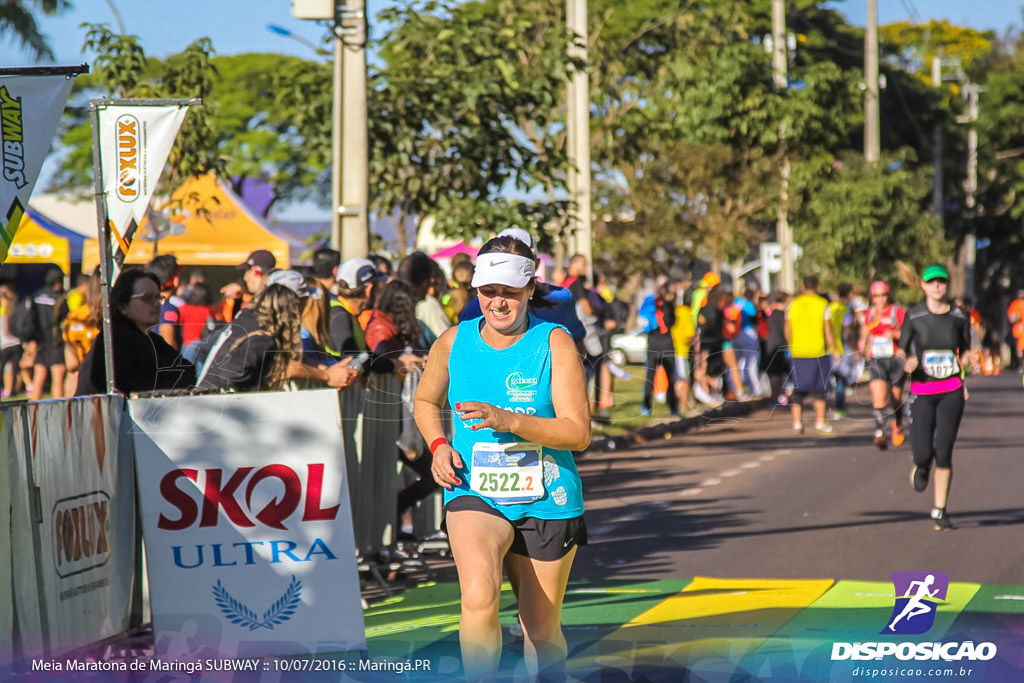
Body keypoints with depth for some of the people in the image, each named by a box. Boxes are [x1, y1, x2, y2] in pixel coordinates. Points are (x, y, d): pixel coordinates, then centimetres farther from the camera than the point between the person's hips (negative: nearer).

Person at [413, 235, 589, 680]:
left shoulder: (554, 343, -8)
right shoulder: (453, 342, 1)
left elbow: (579, 433, -15)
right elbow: (425, 401, 22)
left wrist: (507, 419, -27)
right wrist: (439, 445, 2)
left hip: (546, 501, 0)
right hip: (473, 492, 1)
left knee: (542, 630, 10)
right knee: (479, 597, -29)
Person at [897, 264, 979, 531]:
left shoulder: (959, 317, 3)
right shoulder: (914, 316, -1)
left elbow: (964, 353, 13)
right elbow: (901, 351, 3)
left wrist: (971, 360, -9)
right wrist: (906, 363, -20)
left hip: (951, 392, 0)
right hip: (922, 392, 0)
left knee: (944, 453, -7)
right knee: (923, 453, -7)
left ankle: (940, 512, 5)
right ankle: (922, 467, 33)